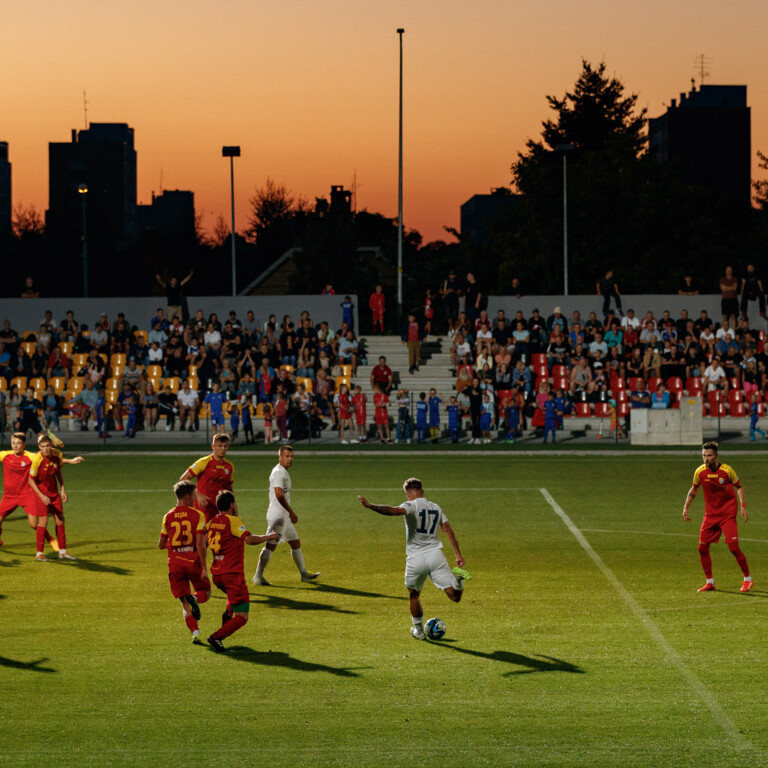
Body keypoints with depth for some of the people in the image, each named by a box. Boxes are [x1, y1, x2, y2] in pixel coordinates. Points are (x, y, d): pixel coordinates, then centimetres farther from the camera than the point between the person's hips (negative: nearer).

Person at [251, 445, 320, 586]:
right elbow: (279, 494, -25)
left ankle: (304, 574, 23)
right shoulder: (278, 472, -14)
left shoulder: (284, 473, 18)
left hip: (285, 515, 11)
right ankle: (258, 577, -8)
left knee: (296, 543, 15)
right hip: (277, 515, -11)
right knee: (271, 545, -11)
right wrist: (291, 512, -24)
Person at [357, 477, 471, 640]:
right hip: (435, 555, 3)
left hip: (416, 559, -3)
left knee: (414, 595, 21)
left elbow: (394, 511, -24)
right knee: (455, 596, -2)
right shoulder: (436, 508, 16)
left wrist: (370, 506, -29)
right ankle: (457, 579, -32)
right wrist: (458, 555, 14)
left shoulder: (411, 505, -2)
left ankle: (418, 630, 28)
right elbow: (449, 532, 14)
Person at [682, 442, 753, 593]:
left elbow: (739, 487, 2)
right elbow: (694, 489, 14)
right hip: (710, 515, 4)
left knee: (733, 547, -12)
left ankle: (747, 579, 6)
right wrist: (686, 507, 10)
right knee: (702, 548, -2)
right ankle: (710, 582, 13)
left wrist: (743, 506, -9)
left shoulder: (727, 470, -13)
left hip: (728, 514, -4)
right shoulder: (700, 472, -5)